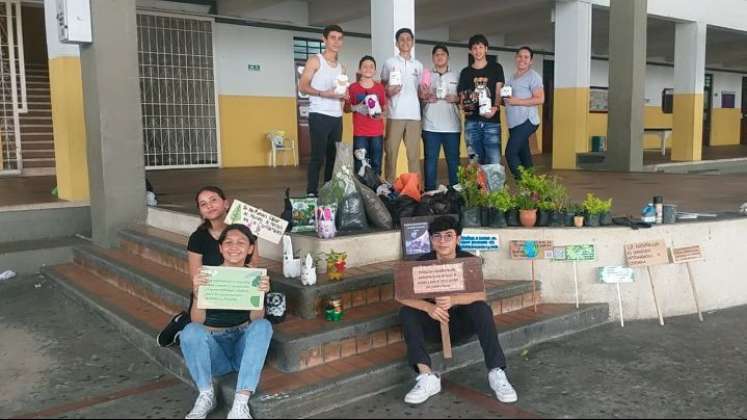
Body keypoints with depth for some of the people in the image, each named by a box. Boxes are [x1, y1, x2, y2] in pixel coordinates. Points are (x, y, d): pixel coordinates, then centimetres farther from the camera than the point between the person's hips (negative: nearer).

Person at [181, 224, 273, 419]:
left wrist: (260, 295, -33)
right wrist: (197, 294, -31)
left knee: (263, 325, -29)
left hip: (243, 346, 1)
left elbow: (256, 319, -13)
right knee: (191, 331, -29)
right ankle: (206, 395, -14)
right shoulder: (207, 276, -3)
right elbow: (197, 321, -12)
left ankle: (241, 403, -33)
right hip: (214, 347, -1)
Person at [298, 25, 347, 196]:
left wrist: (344, 95, 1)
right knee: (318, 157, -10)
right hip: (319, 116, -6)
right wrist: (324, 93, -20)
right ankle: (311, 194, -7)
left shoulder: (341, 67, 19)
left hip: (337, 117, 6)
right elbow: (302, 87, -7)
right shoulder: (315, 61, 0)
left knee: (334, 157, 5)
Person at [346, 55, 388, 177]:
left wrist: (381, 114, -9)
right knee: (360, 166, -4)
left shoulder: (380, 87, 8)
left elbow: (385, 107, 13)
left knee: (376, 165, 3)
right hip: (360, 133, -2)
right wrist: (356, 107, -13)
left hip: (377, 133, 2)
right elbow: (346, 108, 7)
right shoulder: (353, 87, 2)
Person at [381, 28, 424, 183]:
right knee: (391, 153, -3)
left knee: (414, 154, 3)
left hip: (414, 115, 3)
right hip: (395, 115, -3)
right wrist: (388, 91, -10)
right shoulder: (389, 63, 8)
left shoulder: (418, 65, 17)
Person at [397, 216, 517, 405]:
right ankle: (427, 376, -32)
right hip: (434, 322, 1)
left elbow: (481, 294, -27)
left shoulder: (468, 260, -11)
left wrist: (453, 300, -46)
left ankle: (497, 372, -29)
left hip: (463, 322, -1)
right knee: (407, 313, -25)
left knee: (482, 308, -30)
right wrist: (428, 307, -40)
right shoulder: (423, 263, -9)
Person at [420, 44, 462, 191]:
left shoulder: (456, 77, 12)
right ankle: (430, 191, 6)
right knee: (431, 159, 0)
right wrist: (425, 97, -11)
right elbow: (419, 97, 10)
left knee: (454, 159, 3)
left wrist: (456, 98, -9)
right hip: (430, 126, 0)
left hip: (452, 126, 1)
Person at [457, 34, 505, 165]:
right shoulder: (465, 72, 14)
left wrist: (495, 108, -16)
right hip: (471, 122, 2)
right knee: (475, 161, 2)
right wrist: (464, 105, -9)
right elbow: (462, 95, 14)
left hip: (492, 121, -2)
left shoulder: (496, 68, 10)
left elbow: (499, 92, 4)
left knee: (494, 162, -10)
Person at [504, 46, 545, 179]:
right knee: (523, 154, 13)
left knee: (510, 153, -18)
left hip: (526, 121, -8)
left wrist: (517, 101, -19)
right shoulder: (511, 77, 17)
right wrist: (504, 100, 4)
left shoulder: (533, 76, -7)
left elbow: (540, 99, -14)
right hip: (513, 123, 8)